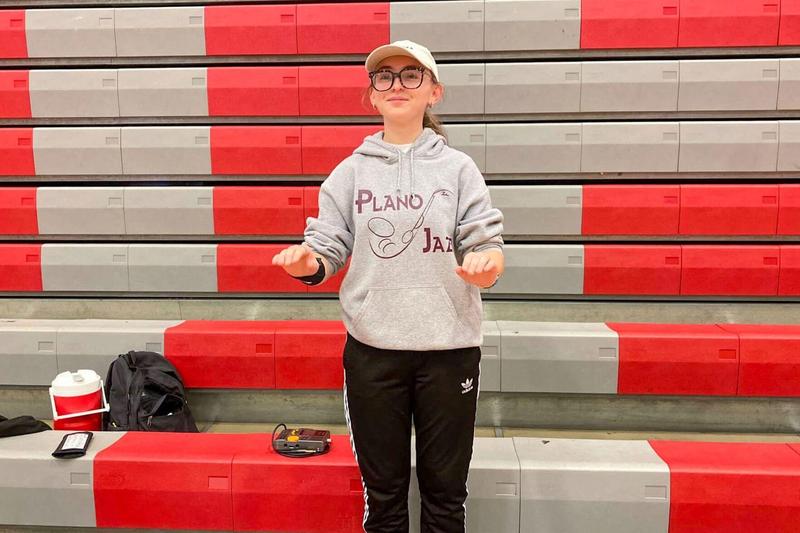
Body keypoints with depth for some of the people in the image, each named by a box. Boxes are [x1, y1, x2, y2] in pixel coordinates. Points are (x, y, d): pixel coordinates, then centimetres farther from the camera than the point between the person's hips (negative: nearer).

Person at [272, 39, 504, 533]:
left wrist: (486, 264, -25)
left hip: (449, 346, 0)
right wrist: (307, 262, -21)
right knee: (383, 489, 15)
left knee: (445, 488, 14)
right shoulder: (350, 171, 5)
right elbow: (329, 251, 1)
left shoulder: (459, 167, 3)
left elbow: (488, 243, -2)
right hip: (372, 348, 1)